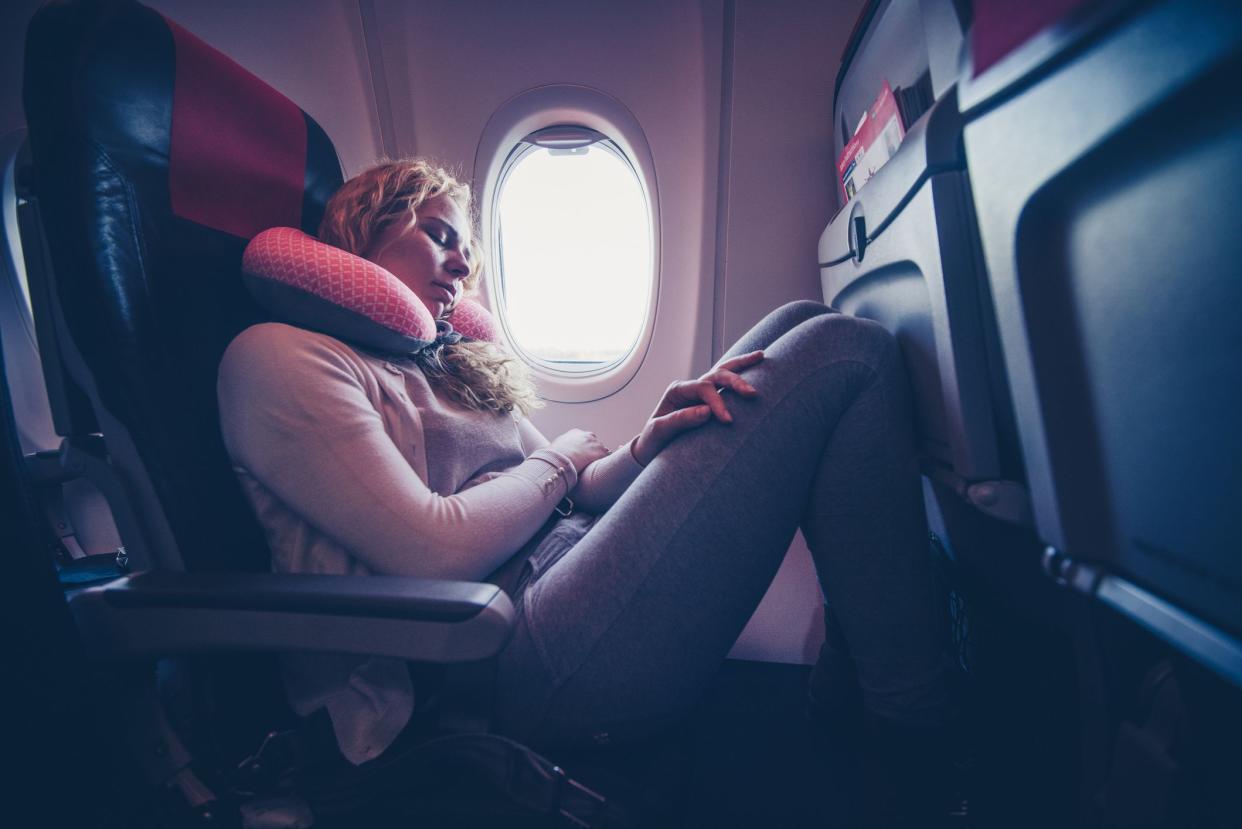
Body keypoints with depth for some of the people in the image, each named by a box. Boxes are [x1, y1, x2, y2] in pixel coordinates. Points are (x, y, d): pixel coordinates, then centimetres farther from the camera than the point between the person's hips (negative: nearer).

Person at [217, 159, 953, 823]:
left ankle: (854, 669, 1)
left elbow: (570, 496, 16)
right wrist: (560, 460, 1)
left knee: (802, 324, 7)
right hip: (524, 664, -9)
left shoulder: (450, 369, 24)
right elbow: (436, 555, -15)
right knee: (848, 354, -10)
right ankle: (916, 728, -2)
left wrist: (648, 448, -5)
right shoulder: (278, 356, 0)